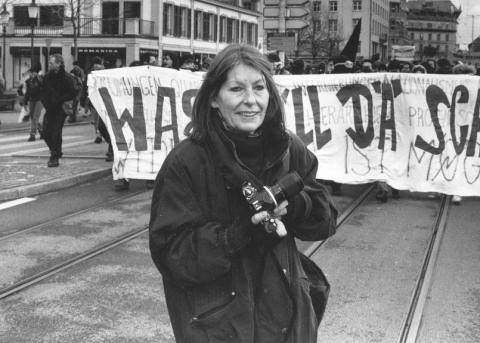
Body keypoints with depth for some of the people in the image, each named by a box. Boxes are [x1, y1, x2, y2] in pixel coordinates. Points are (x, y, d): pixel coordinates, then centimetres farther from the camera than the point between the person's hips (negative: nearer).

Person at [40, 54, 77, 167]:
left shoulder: (66, 78, -9)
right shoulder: (47, 77, 9)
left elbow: (72, 94, -10)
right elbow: (43, 91, 18)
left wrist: (59, 100, -18)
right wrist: (45, 101, -1)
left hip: (60, 109, -6)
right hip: (49, 108, 6)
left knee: (56, 133, -7)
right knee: (45, 131, 1)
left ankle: (55, 158, 3)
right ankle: (54, 152, 23)